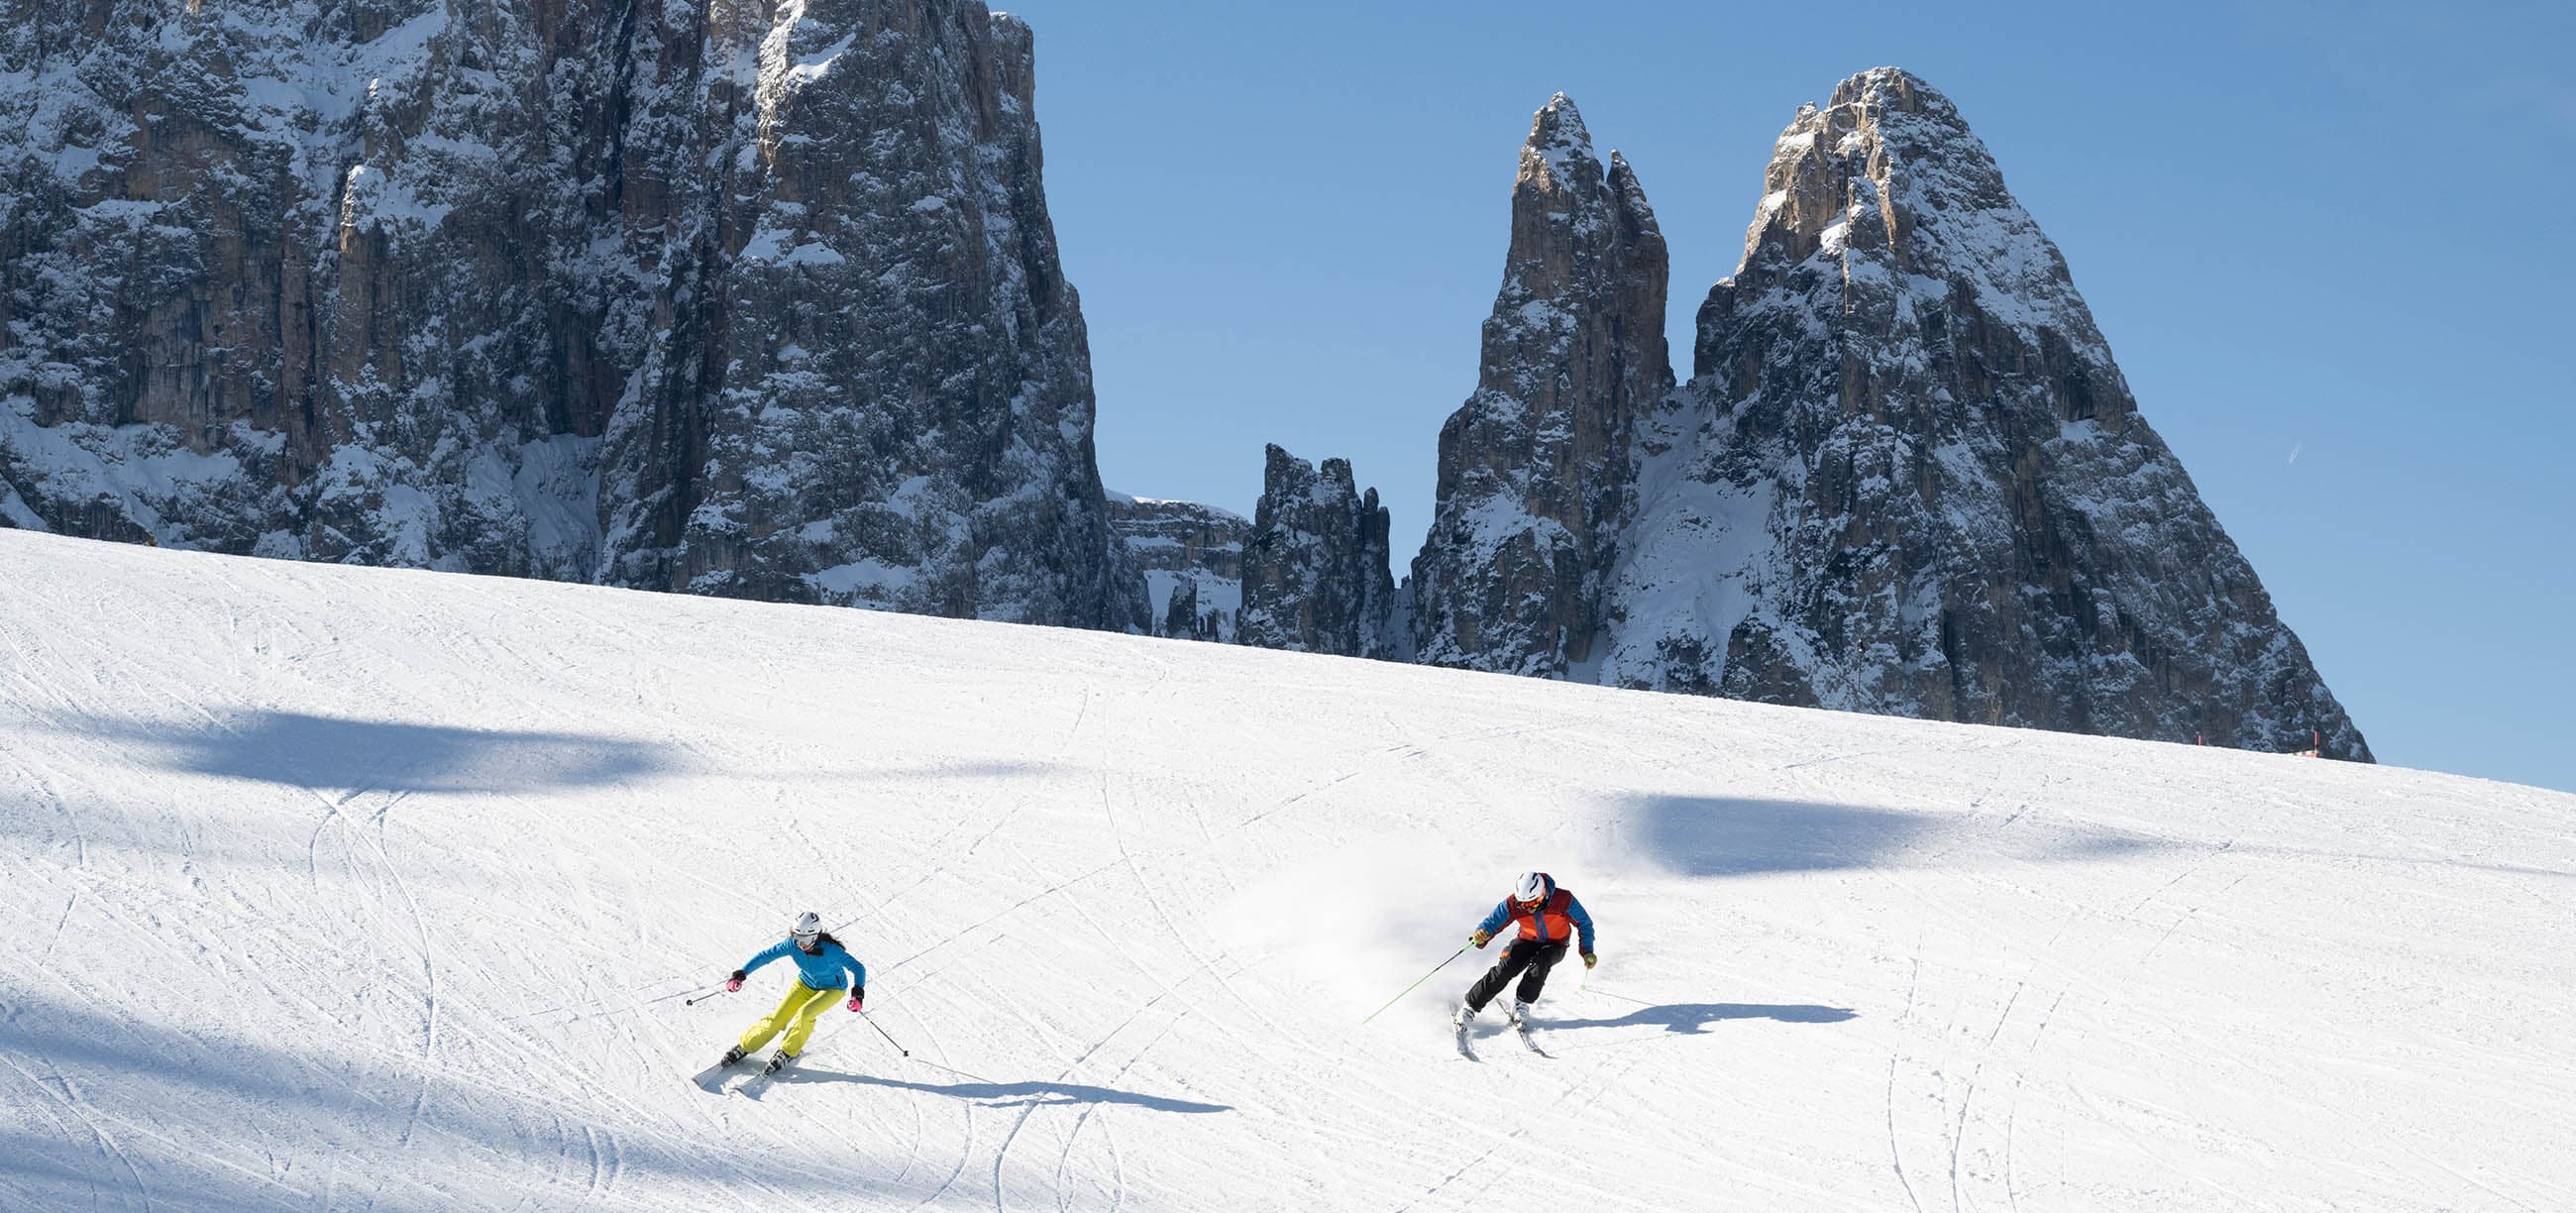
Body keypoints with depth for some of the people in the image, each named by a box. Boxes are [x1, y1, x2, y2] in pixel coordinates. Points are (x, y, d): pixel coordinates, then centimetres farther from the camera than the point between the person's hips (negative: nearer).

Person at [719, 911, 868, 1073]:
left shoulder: (830, 950, -35)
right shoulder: (793, 945, -24)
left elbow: (858, 968, -33)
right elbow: (766, 955, -15)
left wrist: (858, 992, -49)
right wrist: (740, 974, -21)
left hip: (831, 988, -4)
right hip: (806, 984, 4)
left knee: (804, 1013, -29)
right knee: (777, 1019, -6)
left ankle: (787, 1052, -8)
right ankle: (743, 1047, 13)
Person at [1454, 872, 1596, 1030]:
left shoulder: (1563, 899, -29)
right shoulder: (1512, 904, -26)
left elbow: (1583, 922, -15)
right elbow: (1491, 923, -21)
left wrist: (1587, 952, -21)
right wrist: (1481, 935, -45)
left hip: (1555, 945, -1)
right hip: (1528, 941, 1)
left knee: (1540, 961, -33)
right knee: (1504, 969, -21)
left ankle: (1521, 1003, -14)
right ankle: (1469, 1007, -12)